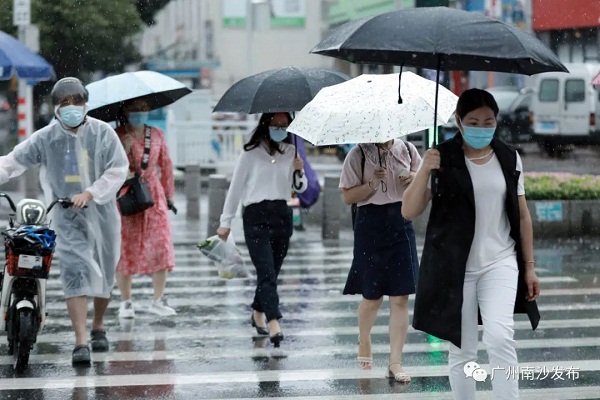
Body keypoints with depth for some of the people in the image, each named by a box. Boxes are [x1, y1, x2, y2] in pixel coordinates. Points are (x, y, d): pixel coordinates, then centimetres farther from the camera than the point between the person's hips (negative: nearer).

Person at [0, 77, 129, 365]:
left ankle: (98, 327, 38)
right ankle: (80, 342, -17)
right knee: (75, 274, -14)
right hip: (67, 217, -1)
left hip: (102, 213, 1)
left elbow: (118, 170, -8)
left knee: (105, 274, 14)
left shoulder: (103, 133, -4)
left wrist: (89, 194, -18)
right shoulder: (46, 138, -1)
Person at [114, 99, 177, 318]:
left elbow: (166, 165, 17)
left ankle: (158, 300, 3)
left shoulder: (156, 134, 10)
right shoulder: (117, 136, -1)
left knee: (161, 247, -5)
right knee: (125, 249, 0)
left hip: (153, 196, 3)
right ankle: (126, 302, 9)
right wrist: (123, 150, -21)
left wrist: (169, 194, 16)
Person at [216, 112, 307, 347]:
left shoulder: (291, 152, 12)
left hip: (282, 215, 4)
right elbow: (236, 187, 5)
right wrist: (226, 222, 6)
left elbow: (300, 189, 15)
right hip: (256, 215, -4)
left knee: (271, 272, 10)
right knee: (267, 272, -14)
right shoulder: (251, 153, 1)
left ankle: (258, 314, 32)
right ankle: (274, 326, -22)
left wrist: (299, 173, -8)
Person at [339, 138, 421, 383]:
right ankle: (364, 341, 38)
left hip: (401, 224, 2)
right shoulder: (359, 154, -5)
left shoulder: (407, 150, 4)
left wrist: (415, 180, -6)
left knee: (400, 297, -3)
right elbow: (347, 196, -6)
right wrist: (372, 184, -20)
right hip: (371, 226, -2)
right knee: (372, 296, 8)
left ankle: (395, 361, 1)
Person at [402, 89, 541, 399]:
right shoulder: (442, 159, -5)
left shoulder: (509, 159, 4)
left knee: (499, 336, -19)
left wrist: (529, 266, 10)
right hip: (455, 266, -1)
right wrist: (424, 170, -23)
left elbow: (522, 216, 11)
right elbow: (409, 212, -9)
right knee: (461, 350, 5)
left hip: (500, 262, 1)